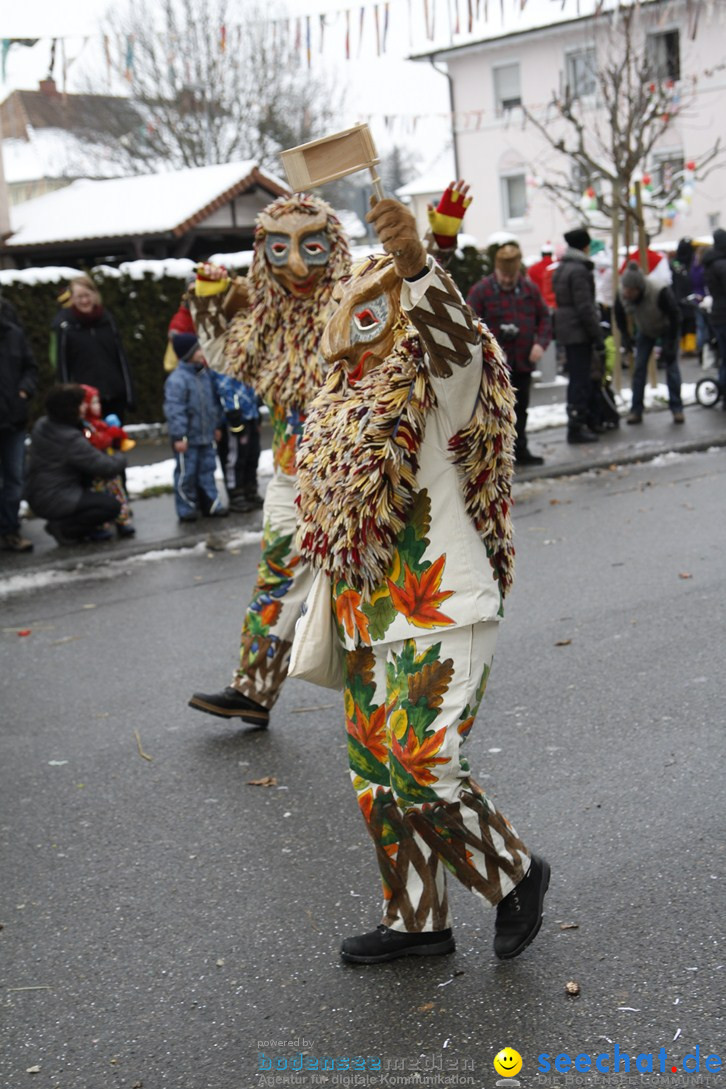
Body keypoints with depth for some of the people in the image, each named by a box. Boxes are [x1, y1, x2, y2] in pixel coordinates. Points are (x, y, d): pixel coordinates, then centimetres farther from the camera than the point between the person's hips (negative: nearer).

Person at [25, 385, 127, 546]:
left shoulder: (42, 425, 3)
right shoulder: (71, 440, -25)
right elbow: (107, 468, -23)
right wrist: (119, 459, -1)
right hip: (54, 501, -10)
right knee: (112, 506, -15)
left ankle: (91, 527, 17)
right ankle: (63, 529, -7)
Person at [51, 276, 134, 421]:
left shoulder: (107, 319, 9)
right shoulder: (64, 324, -4)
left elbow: (121, 357, 11)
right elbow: (61, 365, -5)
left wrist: (128, 394, 6)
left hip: (115, 396, 4)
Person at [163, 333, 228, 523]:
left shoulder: (205, 374, 7)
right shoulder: (177, 379, -18)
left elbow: (213, 402, 18)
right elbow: (174, 409, -20)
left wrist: (217, 425, 20)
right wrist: (179, 436, -22)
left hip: (206, 436, 7)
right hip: (188, 439, -7)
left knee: (207, 469, 13)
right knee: (186, 473, 2)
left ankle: (210, 503, 22)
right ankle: (186, 508, 12)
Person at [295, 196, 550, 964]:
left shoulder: (436, 381, -10)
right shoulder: (341, 396, 13)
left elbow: (456, 339, -36)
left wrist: (414, 263, -53)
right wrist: (334, 622, 21)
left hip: (443, 619, -8)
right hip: (369, 623, 9)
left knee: (421, 771, -11)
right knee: (377, 775, 13)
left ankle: (514, 873, 16)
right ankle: (415, 920, 29)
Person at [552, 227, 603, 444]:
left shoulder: (561, 269, 13)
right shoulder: (579, 270, -15)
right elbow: (585, 307, -19)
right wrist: (598, 337, -15)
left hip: (565, 329, 9)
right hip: (578, 331, -9)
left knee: (576, 377, 17)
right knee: (581, 379, -5)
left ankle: (576, 423, 23)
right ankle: (577, 427, -3)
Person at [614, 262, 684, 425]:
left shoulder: (661, 292, -39)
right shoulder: (621, 295, -26)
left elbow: (674, 317, -26)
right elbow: (619, 315, -3)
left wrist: (670, 346, -24)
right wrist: (626, 336, -6)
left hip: (667, 330, -4)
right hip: (645, 332, 4)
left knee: (671, 366, -9)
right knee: (639, 367, -4)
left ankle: (677, 408, -1)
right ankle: (636, 410, 1)